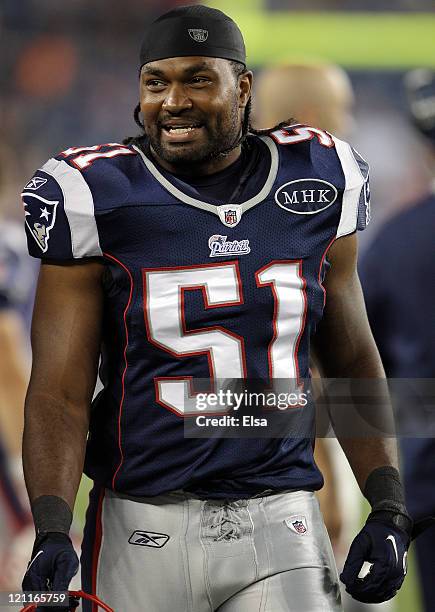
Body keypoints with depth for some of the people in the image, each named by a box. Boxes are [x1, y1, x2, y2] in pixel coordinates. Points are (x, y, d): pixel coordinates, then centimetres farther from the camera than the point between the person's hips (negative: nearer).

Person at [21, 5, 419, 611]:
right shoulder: (97, 199, -4)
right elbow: (61, 391, -6)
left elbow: (352, 361, 14)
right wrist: (52, 533, -20)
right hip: (147, 529, -1)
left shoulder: (314, 184, 5)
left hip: (280, 521, 2)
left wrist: (388, 509, 5)